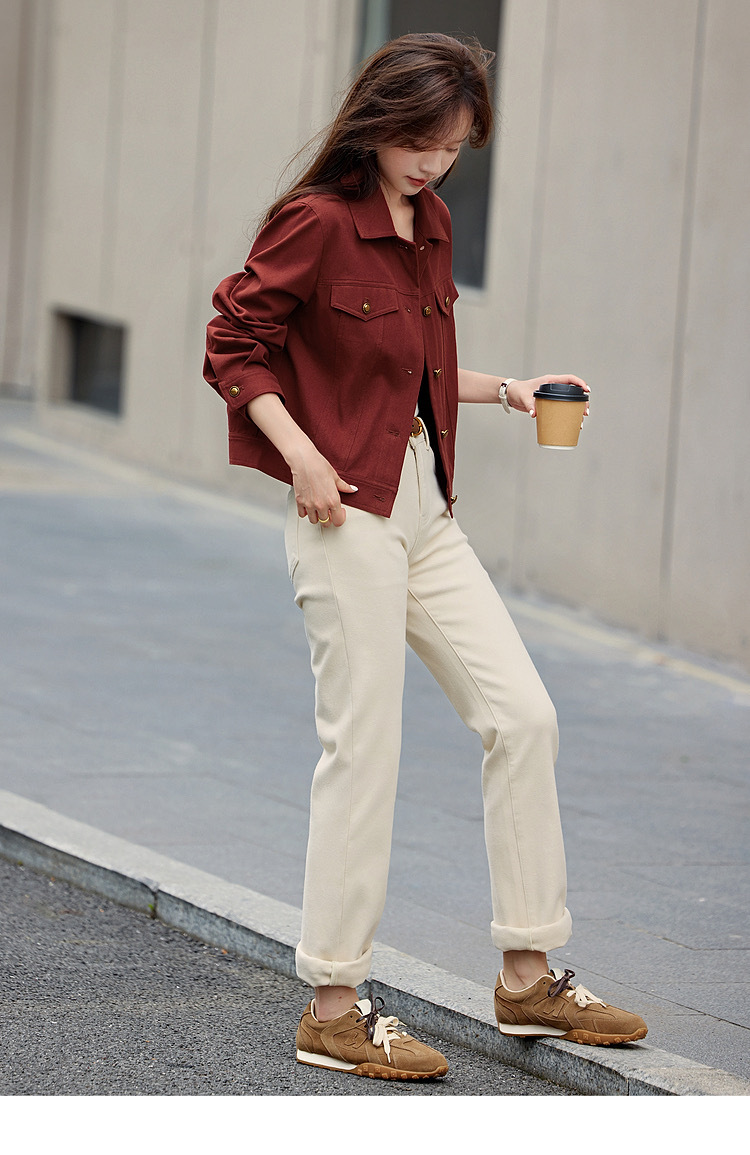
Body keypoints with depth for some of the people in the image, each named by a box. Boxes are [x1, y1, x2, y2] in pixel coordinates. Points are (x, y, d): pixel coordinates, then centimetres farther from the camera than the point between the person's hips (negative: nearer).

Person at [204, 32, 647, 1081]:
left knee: (522, 716, 6)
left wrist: (504, 390, 10)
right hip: (346, 509, -8)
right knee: (364, 750, -5)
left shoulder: (430, 224, 13)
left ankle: (529, 975, 15)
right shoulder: (316, 221, -12)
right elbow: (235, 346, -10)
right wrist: (301, 453, -19)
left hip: (426, 506, 8)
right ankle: (333, 1010, 4)